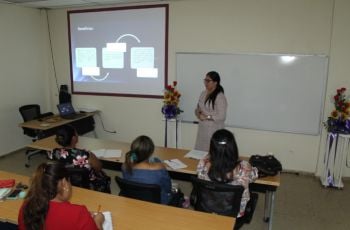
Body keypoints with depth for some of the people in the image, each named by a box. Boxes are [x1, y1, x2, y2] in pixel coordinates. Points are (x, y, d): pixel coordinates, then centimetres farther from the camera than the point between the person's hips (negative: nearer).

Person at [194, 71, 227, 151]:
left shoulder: (220, 97, -14)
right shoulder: (203, 94, 9)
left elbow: (221, 116, -18)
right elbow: (198, 108, 17)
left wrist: (206, 117, -18)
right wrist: (198, 112, -5)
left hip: (214, 130, -7)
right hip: (202, 128, 7)